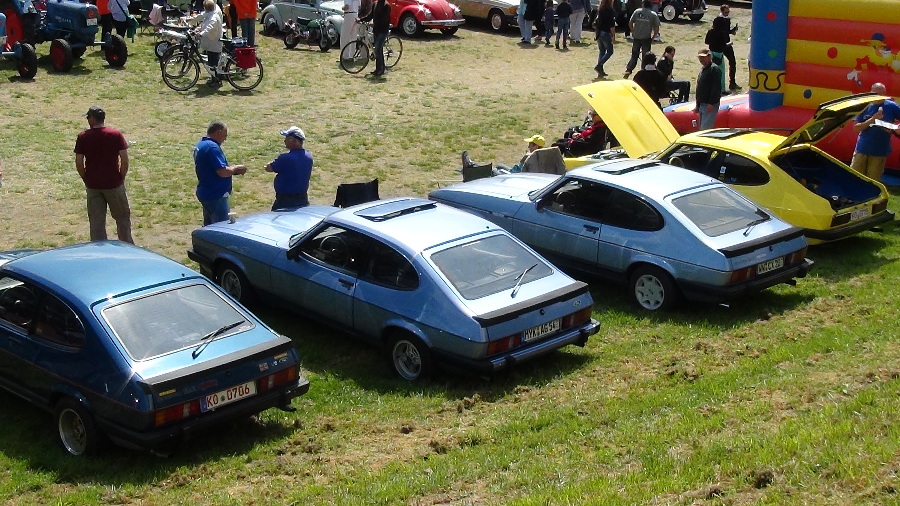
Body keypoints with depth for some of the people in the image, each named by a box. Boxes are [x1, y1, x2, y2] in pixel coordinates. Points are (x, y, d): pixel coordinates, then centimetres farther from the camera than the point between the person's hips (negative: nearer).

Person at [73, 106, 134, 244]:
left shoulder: (83, 137, -4)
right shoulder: (116, 135, -6)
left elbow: (79, 163, -4)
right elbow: (125, 160, -9)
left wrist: (86, 180, 8)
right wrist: (121, 178, 3)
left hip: (92, 185, 1)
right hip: (114, 184, -1)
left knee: (96, 221, 10)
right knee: (122, 217, 12)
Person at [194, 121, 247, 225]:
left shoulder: (200, 145, 14)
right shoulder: (212, 147, -19)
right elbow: (222, 172, -25)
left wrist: (232, 169, 12)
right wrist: (235, 169, -7)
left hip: (205, 193, 10)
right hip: (216, 195, -10)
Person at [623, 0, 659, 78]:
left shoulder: (637, 12, 2)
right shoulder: (653, 15, -2)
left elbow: (630, 23, 3)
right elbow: (657, 28, -4)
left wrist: (633, 32, 15)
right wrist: (653, 36, 9)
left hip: (636, 37, 2)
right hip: (646, 38, -2)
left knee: (634, 55, 12)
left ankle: (628, 70, -1)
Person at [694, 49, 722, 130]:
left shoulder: (714, 69, -12)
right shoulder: (703, 70, 18)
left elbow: (716, 88, -20)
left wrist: (711, 104, -24)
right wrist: (697, 105, 21)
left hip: (710, 105, -10)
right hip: (702, 104, 10)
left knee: (705, 129, -14)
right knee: (702, 128, 13)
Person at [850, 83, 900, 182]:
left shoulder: (891, 107, -2)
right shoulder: (865, 106, 0)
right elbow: (856, 128, -4)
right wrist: (872, 119, -17)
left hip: (880, 152, -1)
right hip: (862, 150, 1)